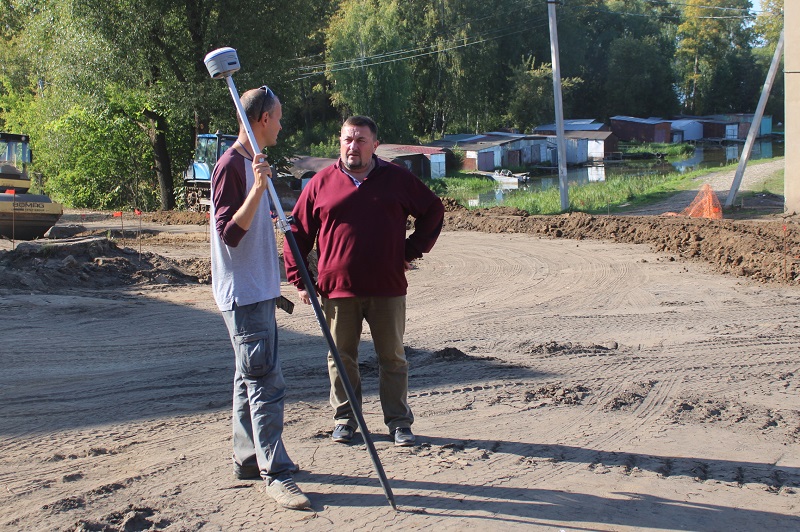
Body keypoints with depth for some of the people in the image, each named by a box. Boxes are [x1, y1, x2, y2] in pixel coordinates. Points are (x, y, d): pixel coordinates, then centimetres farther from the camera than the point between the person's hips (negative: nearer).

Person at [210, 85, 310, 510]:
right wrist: (258, 188, -31)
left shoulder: (252, 163, 14)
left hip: (257, 291, 10)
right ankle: (275, 474, -5)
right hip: (243, 294, -10)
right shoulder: (231, 165, -16)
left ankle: (249, 458, 24)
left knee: (252, 379, 15)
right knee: (266, 383, -9)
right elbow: (229, 233, -22)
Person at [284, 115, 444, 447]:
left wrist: (414, 250, 7)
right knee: (341, 357, 9)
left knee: (392, 357, 6)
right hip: (337, 288, 0)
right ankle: (344, 419, 22)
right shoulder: (322, 182, 4)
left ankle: (399, 422, 15)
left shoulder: (397, 179, 5)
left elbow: (433, 210, 15)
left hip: (387, 287, 0)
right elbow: (298, 232, 6)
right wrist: (299, 280, 1)